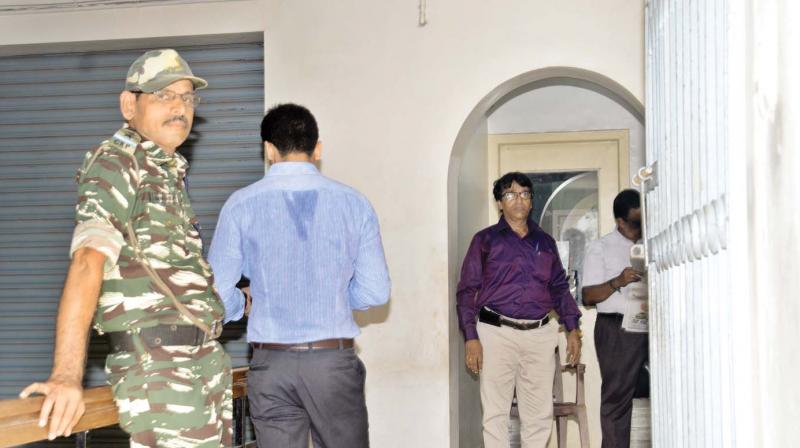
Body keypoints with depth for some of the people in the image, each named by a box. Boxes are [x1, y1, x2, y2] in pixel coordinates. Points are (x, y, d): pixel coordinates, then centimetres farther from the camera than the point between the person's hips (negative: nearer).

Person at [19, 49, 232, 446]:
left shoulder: (168, 173, 19)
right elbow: (87, 261, -22)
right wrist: (66, 376, -32)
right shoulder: (116, 164, -7)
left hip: (208, 359, 9)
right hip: (158, 366, -9)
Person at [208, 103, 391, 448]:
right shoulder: (353, 203, -1)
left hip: (271, 364, 0)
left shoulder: (241, 205, -3)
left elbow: (217, 294, -5)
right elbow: (376, 293, 0)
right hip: (334, 361, 0)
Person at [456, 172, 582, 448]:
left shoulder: (545, 242, 17)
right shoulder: (486, 240, 6)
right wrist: (471, 338, -8)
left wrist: (573, 328, 7)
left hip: (539, 334, 3)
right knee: (495, 412, -1)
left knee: (540, 414, 5)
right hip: (497, 333, -3)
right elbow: (467, 291, 2)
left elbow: (560, 287, 19)